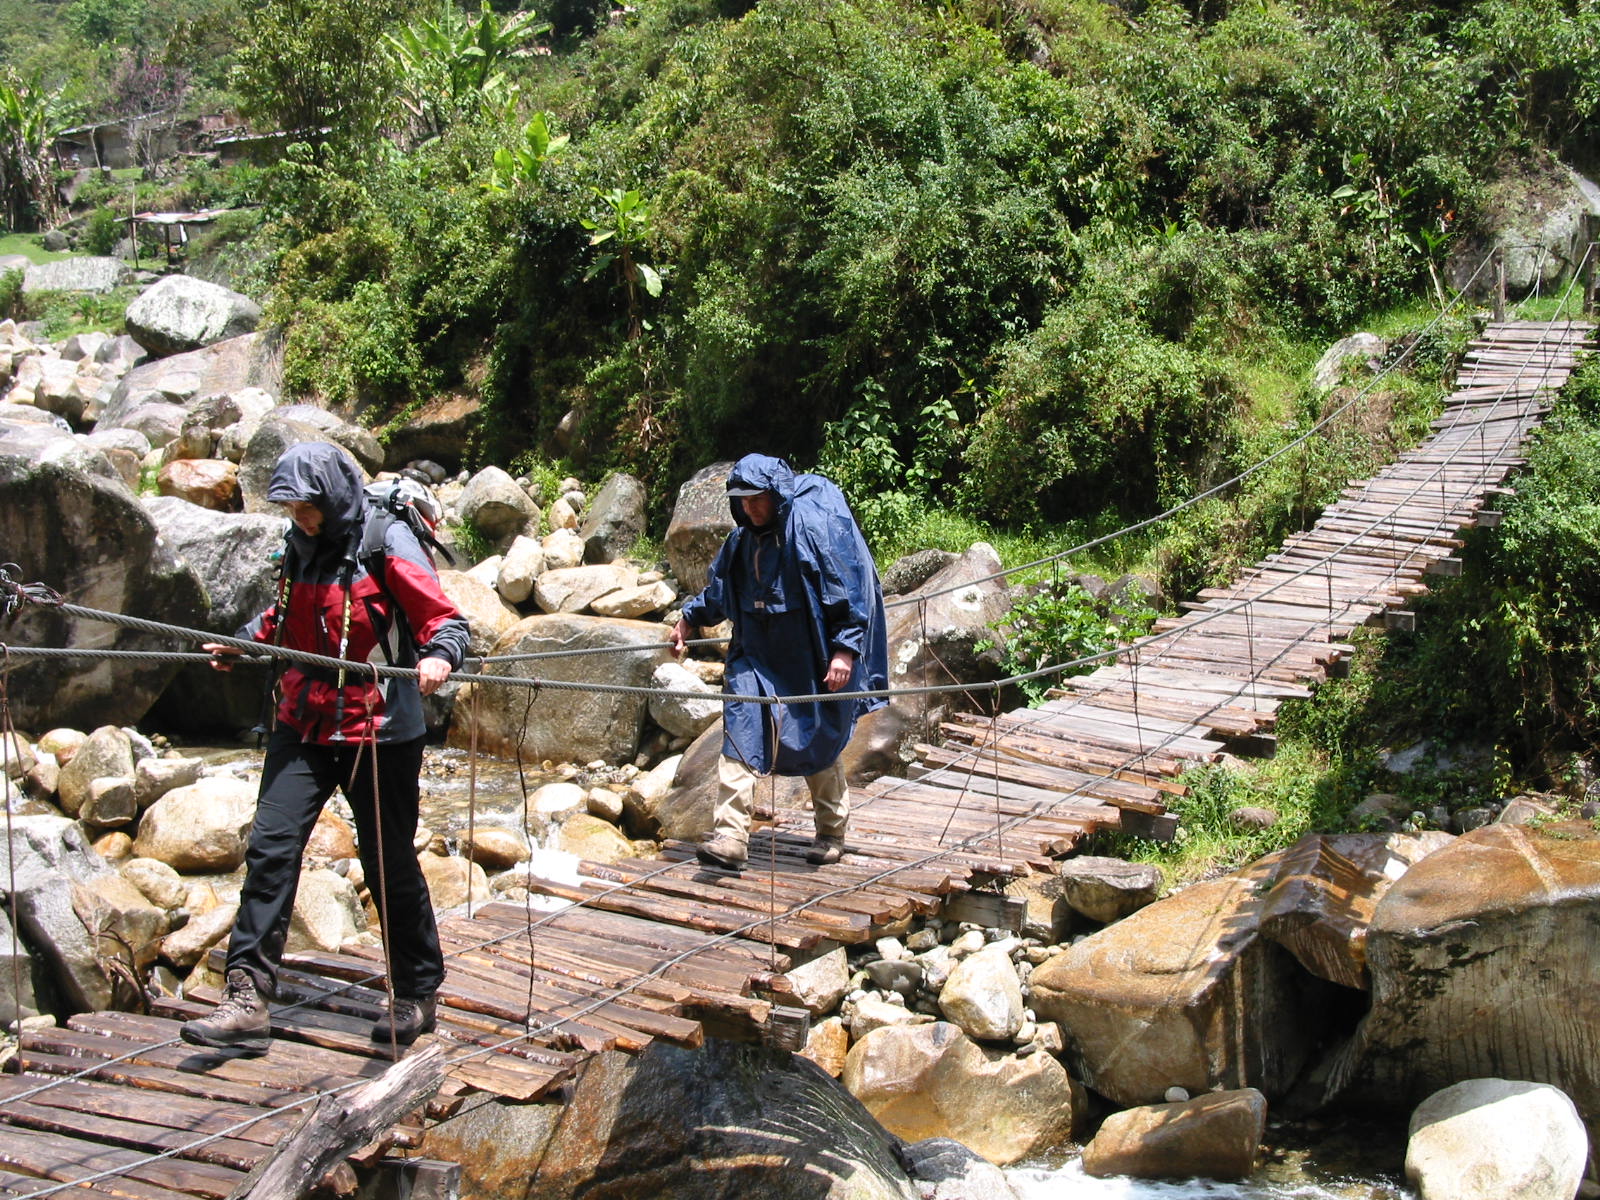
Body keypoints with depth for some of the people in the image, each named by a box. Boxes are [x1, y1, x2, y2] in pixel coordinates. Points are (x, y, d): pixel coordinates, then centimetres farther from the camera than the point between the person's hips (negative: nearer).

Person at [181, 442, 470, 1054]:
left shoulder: (388, 545, -11)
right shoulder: (301, 548, 8)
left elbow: (447, 620, -15)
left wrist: (438, 657, -34)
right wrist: (240, 644, 16)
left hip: (378, 731, -5)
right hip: (304, 723, 5)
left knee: (390, 865, 6)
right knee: (270, 848, -6)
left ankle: (417, 995, 23)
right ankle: (246, 998, -4)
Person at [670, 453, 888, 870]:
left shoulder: (815, 525, -15)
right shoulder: (745, 538, 6)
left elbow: (851, 590, -16)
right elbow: (720, 587, 25)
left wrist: (846, 649, -20)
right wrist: (690, 618, 25)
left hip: (811, 661, -6)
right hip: (758, 656, 6)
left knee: (817, 746, 6)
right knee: (741, 733, -9)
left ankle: (832, 832, 26)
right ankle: (730, 836, -11)